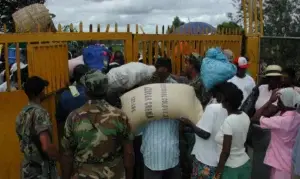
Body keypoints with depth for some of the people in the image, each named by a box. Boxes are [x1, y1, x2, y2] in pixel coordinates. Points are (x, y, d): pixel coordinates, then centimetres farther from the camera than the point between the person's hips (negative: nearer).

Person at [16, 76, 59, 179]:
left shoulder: (22, 114, 6)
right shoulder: (39, 112, -19)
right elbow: (46, 147, -29)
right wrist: (62, 158, -13)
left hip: (27, 169, 8)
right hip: (41, 171, -8)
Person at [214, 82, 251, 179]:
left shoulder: (228, 121, -24)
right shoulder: (245, 116, -3)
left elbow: (226, 152, -22)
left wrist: (219, 170, -12)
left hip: (231, 168, -7)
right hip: (245, 163, 7)